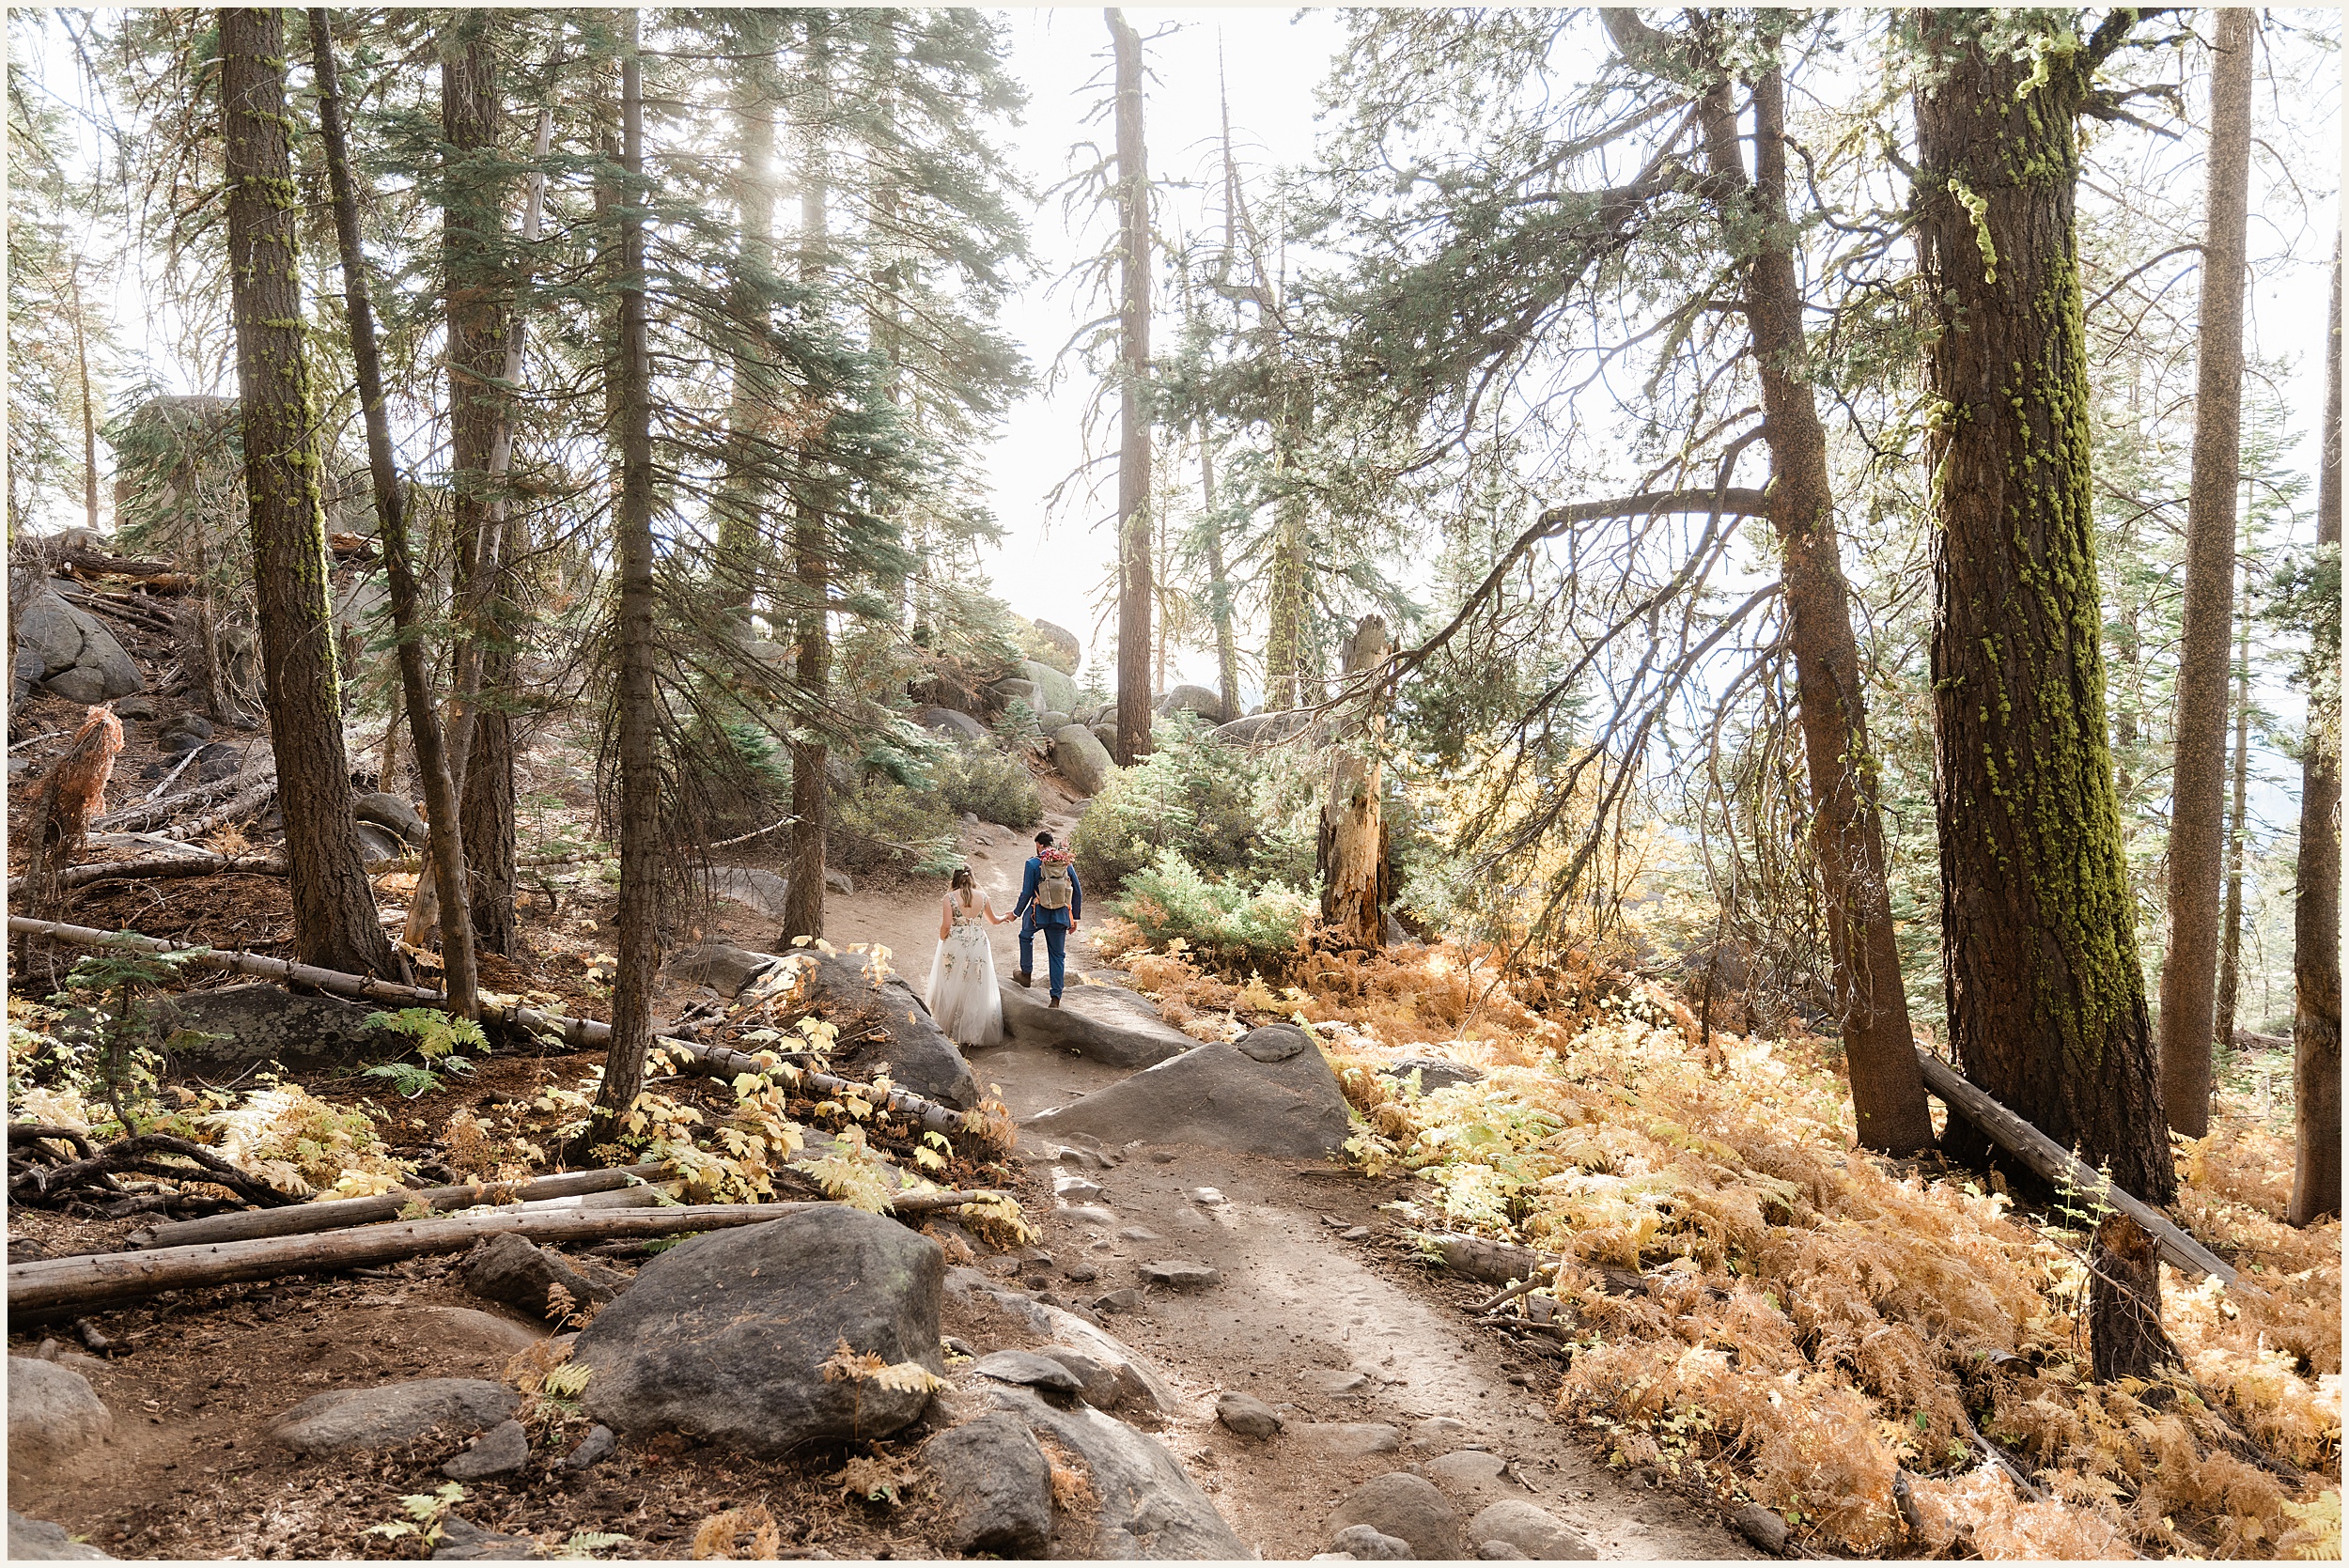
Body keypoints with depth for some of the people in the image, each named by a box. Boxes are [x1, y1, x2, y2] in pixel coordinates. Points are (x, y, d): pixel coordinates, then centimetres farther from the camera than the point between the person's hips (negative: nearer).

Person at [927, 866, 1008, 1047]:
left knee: (953, 987, 9)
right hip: (978, 945, 3)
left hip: (955, 946, -3)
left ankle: (950, 1030, 14)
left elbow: (946, 925, -14)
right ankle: (974, 1031, 14)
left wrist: (941, 941, 6)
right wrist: (1006, 917, 38)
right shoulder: (982, 897, 2)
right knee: (976, 988, 10)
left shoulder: (950, 897, -8)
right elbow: (994, 920, 17)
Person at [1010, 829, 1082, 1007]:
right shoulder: (1067, 863, 3)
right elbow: (1078, 892, 6)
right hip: (1061, 916, 3)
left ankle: (1026, 974, 39)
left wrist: (1016, 912, 7)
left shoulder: (1033, 863, -8)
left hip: (1038, 913, -3)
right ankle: (1056, 998, 5)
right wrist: (1075, 917, 15)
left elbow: (1026, 893, -8)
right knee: (1058, 955, 9)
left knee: (1025, 936, 29)